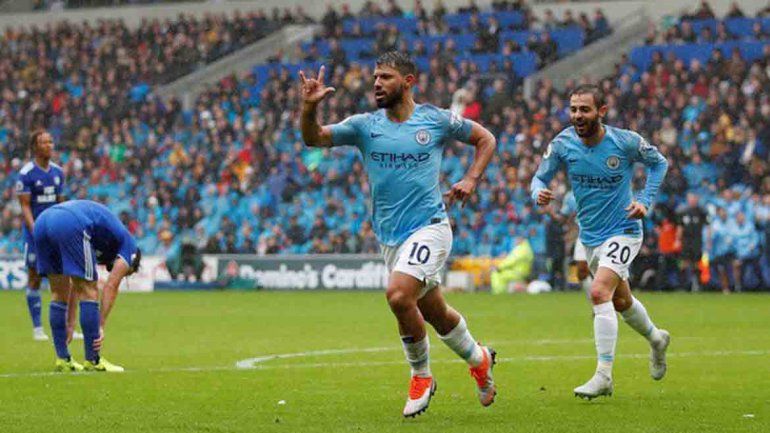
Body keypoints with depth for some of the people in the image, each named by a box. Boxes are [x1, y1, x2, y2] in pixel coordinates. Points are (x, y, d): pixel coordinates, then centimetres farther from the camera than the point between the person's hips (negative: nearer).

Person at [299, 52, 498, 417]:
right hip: (390, 237, 5)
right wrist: (309, 108, -25)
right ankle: (478, 358, 41)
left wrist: (471, 180, -1)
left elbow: (485, 139, 13)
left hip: (429, 226, -5)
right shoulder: (365, 125, 4)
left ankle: (421, 376, -6)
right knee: (435, 312, 13)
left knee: (398, 294, -26)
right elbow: (314, 139, -6)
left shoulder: (436, 120, -1)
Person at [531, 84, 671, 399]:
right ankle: (656, 340, 51)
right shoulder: (563, 144, -10)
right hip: (590, 236, 5)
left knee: (599, 293, -25)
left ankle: (603, 376, -23)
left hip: (623, 230, -5)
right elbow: (540, 177, -1)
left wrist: (645, 200, -10)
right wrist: (539, 193, -25)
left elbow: (659, 163, 1)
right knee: (621, 301, 21)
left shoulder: (625, 142, -17)